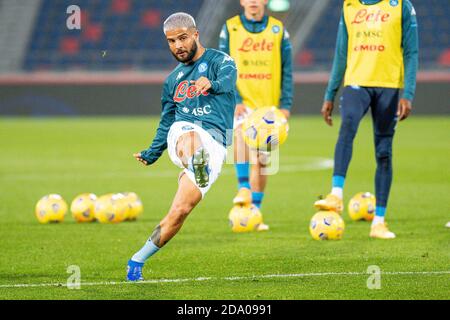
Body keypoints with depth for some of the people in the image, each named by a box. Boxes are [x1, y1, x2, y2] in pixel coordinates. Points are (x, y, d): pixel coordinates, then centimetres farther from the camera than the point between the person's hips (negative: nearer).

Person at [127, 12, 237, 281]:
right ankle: (198, 173, -72)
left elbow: (228, 80, -17)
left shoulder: (219, 61, 7)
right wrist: (152, 154, 30)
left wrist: (213, 85, -40)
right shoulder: (174, 79, 26)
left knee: (180, 211, -13)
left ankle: (138, 261, 1)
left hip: (214, 145, -3)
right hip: (181, 133, 3)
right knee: (190, 136, -39)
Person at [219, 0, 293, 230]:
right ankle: (243, 189, -30)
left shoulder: (278, 30, 5)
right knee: (241, 131, -34)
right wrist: (233, 100, -13)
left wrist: (285, 105, -2)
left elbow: (287, 71, 6)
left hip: (269, 104, 2)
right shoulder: (230, 28, 2)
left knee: (261, 161, 5)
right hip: (241, 103, -2)